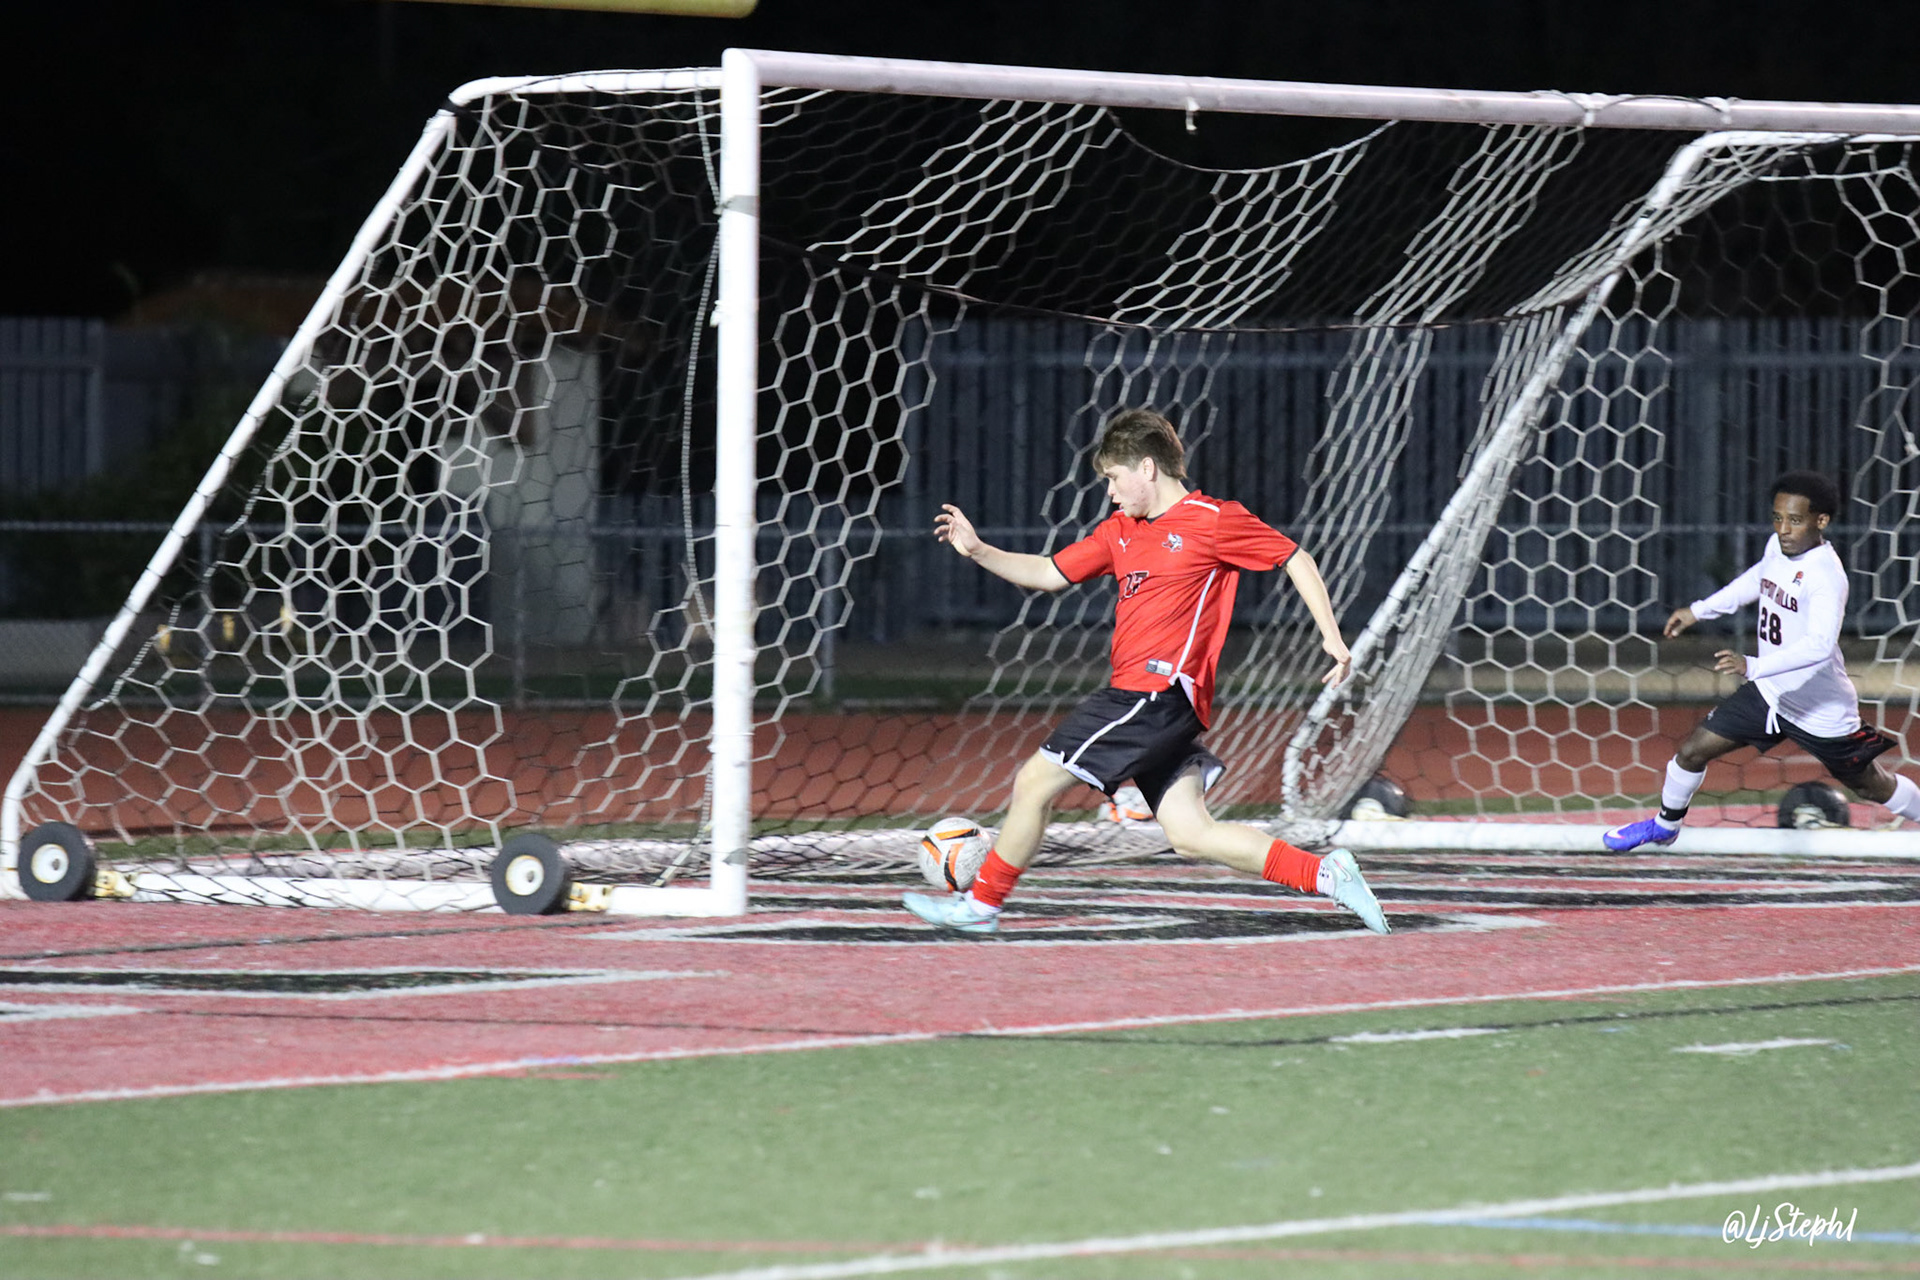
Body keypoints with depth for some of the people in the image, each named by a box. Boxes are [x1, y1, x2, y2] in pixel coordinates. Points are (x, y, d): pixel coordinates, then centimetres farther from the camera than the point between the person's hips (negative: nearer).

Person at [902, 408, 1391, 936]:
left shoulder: (1214, 521, -3)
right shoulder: (1120, 531, 19)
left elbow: (1296, 560, 2)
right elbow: (1050, 574, 22)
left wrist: (1332, 637, -3)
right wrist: (979, 552, 9)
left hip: (1162, 691, -9)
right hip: (1135, 696, 9)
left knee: (1035, 782, -5)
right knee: (1190, 833, 2)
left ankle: (981, 904, 6)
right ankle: (1325, 874, 3)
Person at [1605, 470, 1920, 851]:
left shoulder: (1825, 575, -30)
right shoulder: (1779, 546, -5)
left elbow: (1819, 645, -44)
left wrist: (1753, 666, -53)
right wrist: (1699, 611, 22)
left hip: (1821, 713, -7)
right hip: (1769, 693, 7)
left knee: (1872, 787, 11)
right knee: (1693, 749, 6)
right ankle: (1665, 825, 31)